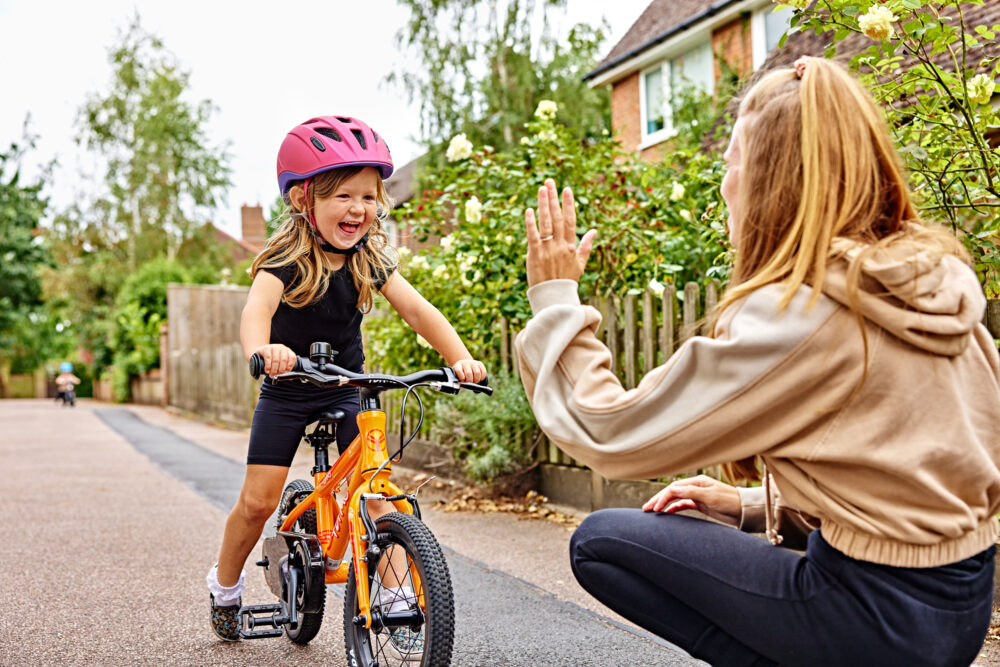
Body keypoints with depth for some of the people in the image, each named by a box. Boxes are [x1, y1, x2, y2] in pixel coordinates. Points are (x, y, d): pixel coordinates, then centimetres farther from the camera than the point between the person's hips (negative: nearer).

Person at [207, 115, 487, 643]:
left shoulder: (370, 260, -8)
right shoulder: (286, 259, -22)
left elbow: (417, 309, -16)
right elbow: (257, 306, -40)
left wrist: (460, 358, -33)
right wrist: (261, 349, -64)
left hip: (345, 391, 3)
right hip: (286, 392, -3)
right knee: (259, 500, -2)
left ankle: (395, 595, 0)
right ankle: (224, 587, 24)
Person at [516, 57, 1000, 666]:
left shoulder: (794, 313, -21)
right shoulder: (937, 283, 3)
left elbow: (611, 435, -16)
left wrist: (555, 298, -4)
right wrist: (751, 505, 13)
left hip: (879, 611, -8)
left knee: (600, 542, 2)